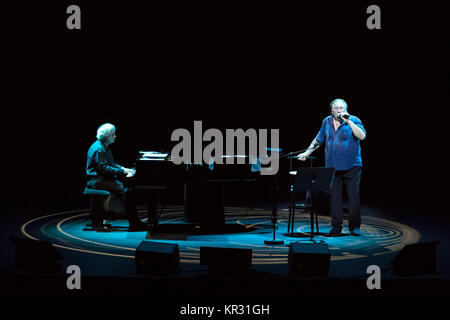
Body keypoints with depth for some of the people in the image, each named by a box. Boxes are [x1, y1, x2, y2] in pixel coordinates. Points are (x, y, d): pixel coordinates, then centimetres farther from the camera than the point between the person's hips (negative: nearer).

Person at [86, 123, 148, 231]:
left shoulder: (106, 146, 16)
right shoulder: (98, 149, -18)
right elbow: (104, 168, -23)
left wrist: (124, 169, 7)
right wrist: (122, 171, -20)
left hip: (105, 177, 10)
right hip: (96, 180, -10)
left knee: (129, 187, -6)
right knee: (123, 190, -24)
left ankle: (134, 222, -10)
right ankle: (133, 223, -21)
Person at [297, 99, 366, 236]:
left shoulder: (353, 120, -2)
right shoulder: (326, 122, 11)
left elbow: (362, 136, -18)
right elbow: (318, 140, 22)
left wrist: (348, 121, -19)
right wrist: (307, 153, 19)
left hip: (351, 167, -3)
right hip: (332, 167, 3)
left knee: (354, 196, -3)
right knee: (334, 197, 3)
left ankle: (354, 226, 6)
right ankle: (336, 226, 11)